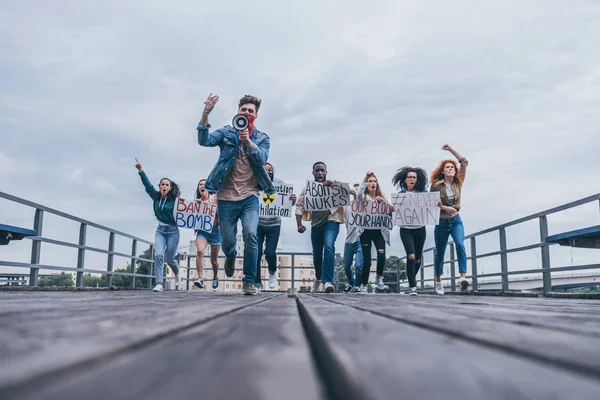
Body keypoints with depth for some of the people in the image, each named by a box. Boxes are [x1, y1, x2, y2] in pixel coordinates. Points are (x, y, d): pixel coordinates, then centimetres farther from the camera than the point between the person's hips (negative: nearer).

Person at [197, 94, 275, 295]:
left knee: (250, 235, -21)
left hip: (250, 196, 0)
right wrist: (205, 114, -28)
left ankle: (249, 282, -7)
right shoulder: (227, 133, 4)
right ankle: (231, 257, 46)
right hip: (227, 197, 1)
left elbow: (262, 159, -13)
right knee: (227, 242, 7)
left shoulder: (262, 138, 6)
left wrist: (247, 139, -28)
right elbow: (205, 141, -14)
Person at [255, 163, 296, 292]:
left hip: (274, 225, 0)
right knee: (256, 253, -3)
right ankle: (257, 283, 12)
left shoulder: (279, 183, 2)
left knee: (270, 252, -8)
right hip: (257, 224, 0)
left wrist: (293, 200, -20)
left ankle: (272, 272, 24)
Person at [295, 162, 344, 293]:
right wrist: (299, 224, -8)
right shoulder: (308, 187, 7)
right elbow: (300, 206, 4)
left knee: (329, 246, -26)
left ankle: (327, 280, -22)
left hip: (331, 221, -3)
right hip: (316, 223, 3)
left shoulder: (334, 184, 3)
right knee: (316, 253, 12)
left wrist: (333, 183, -27)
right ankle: (318, 278, 40)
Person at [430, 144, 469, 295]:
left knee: (460, 244, -25)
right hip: (441, 222, -1)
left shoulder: (458, 183, 0)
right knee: (440, 253, 9)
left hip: (456, 221, 2)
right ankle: (438, 281, 27)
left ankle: (463, 277, -32)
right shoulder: (436, 185, -8)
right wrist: (444, 207, -21)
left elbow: (464, 162, 5)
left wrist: (450, 149, 4)